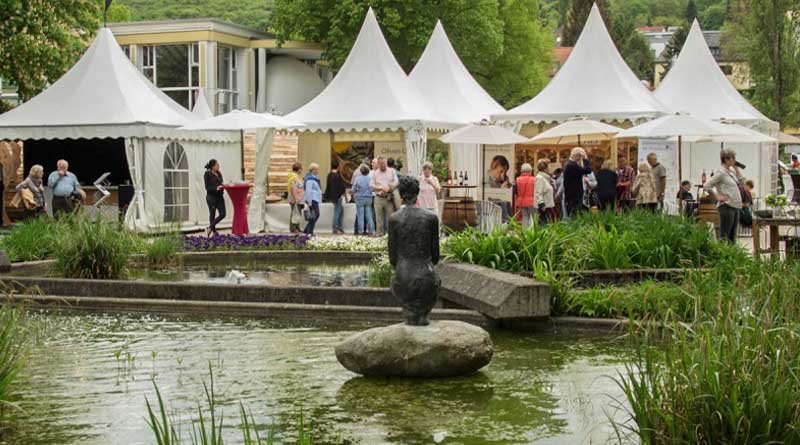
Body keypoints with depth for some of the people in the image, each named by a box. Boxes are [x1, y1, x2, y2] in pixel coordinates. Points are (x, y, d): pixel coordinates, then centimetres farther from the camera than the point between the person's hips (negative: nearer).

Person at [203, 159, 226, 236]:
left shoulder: (219, 174, 12)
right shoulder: (207, 174, -7)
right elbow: (207, 187, -11)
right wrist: (216, 188, -24)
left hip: (220, 197, 7)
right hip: (211, 197, -7)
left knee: (222, 214, -2)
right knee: (212, 214, 1)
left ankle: (210, 228, 12)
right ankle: (214, 231, 12)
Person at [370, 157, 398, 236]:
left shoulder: (392, 171, 8)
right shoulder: (375, 173, 11)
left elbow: (396, 182, 0)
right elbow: (371, 186, 4)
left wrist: (387, 189, -14)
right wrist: (381, 188, -11)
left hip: (389, 198, -1)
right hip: (378, 198, 1)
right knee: (379, 219, 2)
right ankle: (380, 235, 7)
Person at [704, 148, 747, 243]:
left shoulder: (731, 171, 15)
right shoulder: (720, 172, -11)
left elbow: (741, 182, 18)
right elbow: (707, 186, -17)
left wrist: (736, 168, 12)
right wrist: (717, 197, -11)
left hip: (735, 206, 9)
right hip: (727, 206, -9)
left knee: (732, 235, 11)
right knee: (724, 236, -8)